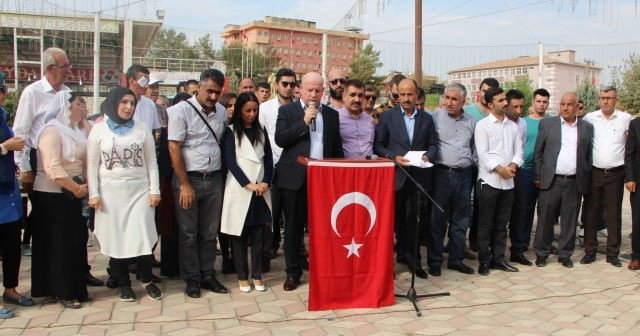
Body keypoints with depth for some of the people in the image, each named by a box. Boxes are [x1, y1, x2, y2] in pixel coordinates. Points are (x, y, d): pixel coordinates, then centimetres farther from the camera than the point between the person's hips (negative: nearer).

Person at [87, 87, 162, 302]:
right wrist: (93, 194, -3)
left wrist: (154, 190, 0)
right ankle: (123, 283, 18)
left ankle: (146, 280, 14)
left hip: (139, 190, 0)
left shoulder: (142, 129, 6)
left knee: (142, 235, -4)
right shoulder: (99, 130, 3)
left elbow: (151, 162, 6)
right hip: (111, 192, 0)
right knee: (116, 238, 4)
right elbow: (92, 165, 3)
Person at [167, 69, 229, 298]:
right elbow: (174, 149, -11)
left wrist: (222, 175, 6)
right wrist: (185, 184, -13)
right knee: (188, 233, 7)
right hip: (189, 178, -4)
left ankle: (207, 275, 24)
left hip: (214, 179, 4)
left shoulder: (221, 112, 6)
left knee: (210, 232, 12)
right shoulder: (181, 110, -9)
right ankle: (192, 279, 19)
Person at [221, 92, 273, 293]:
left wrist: (265, 182, -6)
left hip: (261, 190, 3)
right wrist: (248, 184, -14)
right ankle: (242, 276, 11)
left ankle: (257, 275, 13)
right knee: (240, 234, 2)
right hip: (239, 189, -3)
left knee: (258, 234, 5)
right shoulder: (231, 131, 2)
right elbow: (230, 161, -7)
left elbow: (268, 159, 9)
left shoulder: (261, 131, 13)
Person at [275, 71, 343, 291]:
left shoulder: (332, 114, 11)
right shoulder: (287, 111, 3)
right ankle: (293, 272, 16)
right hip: (295, 178, -2)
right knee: (293, 226, 6)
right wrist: (304, 122, -15)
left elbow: (337, 147, 13)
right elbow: (280, 140, -9)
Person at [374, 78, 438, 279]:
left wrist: (428, 156, -12)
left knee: (411, 219, 11)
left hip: (418, 176, 2)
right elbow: (378, 145, -2)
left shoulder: (427, 118, 8)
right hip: (394, 175, -2)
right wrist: (393, 157, -15)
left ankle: (407, 256, 23)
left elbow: (433, 144, 9)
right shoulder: (387, 116, 0)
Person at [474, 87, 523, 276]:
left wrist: (513, 165, -10)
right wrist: (500, 169, -16)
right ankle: (484, 261, 10)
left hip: (508, 182, 5)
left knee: (501, 224, 11)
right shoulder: (482, 125, -4)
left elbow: (518, 150, 9)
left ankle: (498, 258, 20)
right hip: (489, 180, -5)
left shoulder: (512, 126, 12)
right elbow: (482, 153, -10)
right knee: (486, 224, 2)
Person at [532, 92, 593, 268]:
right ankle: (541, 253, 15)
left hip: (575, 182, 2)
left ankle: (565, 254, 19)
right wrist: (537, 176, 0)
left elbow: (588, 156, 9)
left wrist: (586, 180, 4)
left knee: (569, 220, 7)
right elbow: (538, 152, 4)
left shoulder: (587, 127, 8)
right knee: (545, 218, 3)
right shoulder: (547, 123, 3)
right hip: (551, 180, -1)